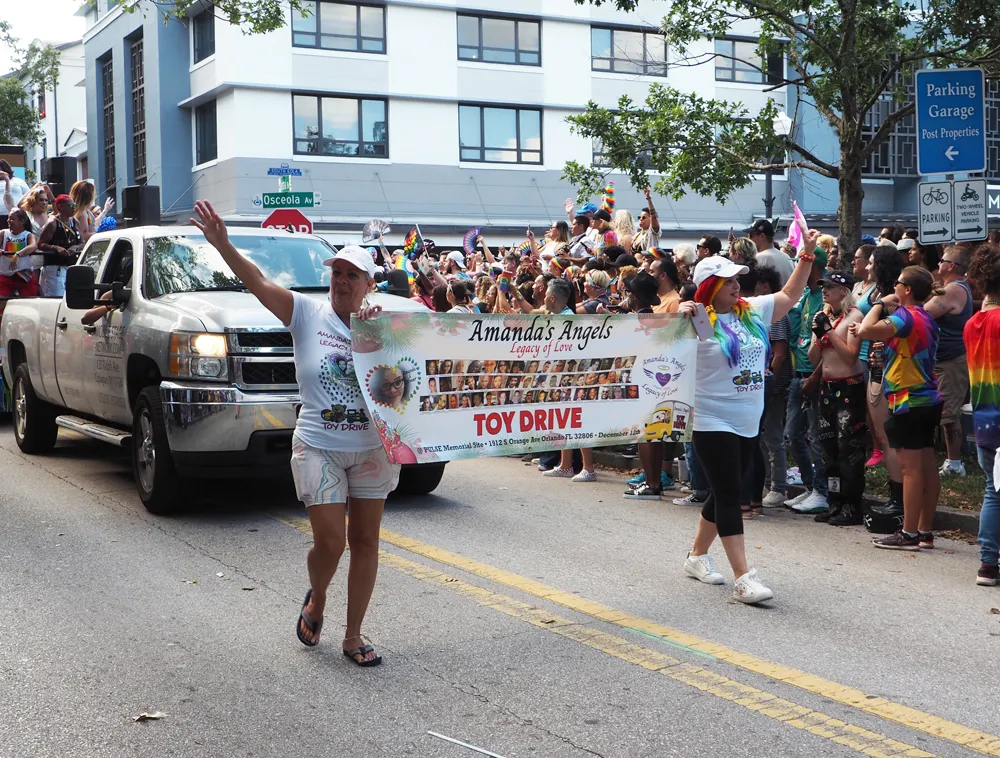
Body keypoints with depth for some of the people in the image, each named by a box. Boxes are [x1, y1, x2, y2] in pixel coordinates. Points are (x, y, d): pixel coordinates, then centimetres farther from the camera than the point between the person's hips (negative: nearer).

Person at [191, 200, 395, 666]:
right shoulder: (307, 314, -2)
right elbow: (259, 284, -13)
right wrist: (222, 244, -25)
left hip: (373, 448, 3)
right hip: (319, 449, -2)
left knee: (365, 540, 6)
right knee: (330, 541, -7)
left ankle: (353, 636, 19)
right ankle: (315, 602, 28)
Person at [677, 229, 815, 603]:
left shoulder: (753, 310, 8)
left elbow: (790, 294, 20)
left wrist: (807, 254, 14)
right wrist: (679, 318, -32)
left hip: (747, 423, 7)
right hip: (712, 422, -7)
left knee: (724, 494, 16)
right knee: (729, 495, -9)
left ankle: (697, 555, 34)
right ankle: (743, 578, -9)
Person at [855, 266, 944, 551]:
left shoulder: (907, 316, -16)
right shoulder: (926, 318, 14)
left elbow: (866, 330, -28)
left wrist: (880, 303, -11)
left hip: (909, 402, -9)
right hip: (928, 400, 9)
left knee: (911, 467, -6)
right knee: (927, 466, 10)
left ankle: (909, 533, -4)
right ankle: (925, 531, 16)